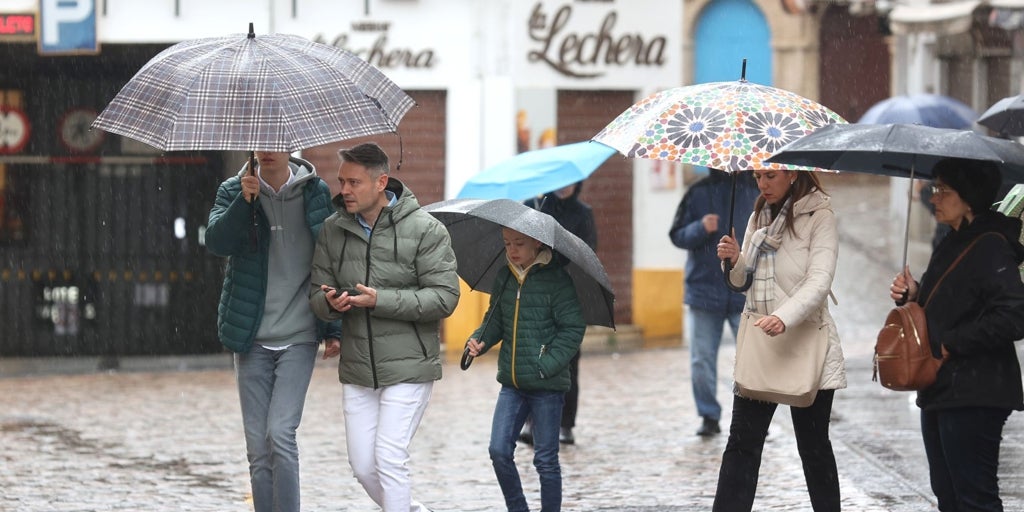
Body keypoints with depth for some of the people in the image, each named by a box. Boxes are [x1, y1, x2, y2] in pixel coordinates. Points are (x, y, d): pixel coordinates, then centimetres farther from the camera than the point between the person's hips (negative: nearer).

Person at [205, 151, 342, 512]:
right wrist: (243, 202, -27)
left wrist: (334, 330, 4)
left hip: (299, 337, -2)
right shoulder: (233, 191, 3)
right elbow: (216, 242, -13)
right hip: (252, 339, 2)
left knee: (280, 434, -16)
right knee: (258, 446, 4)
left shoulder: (316, 194, 1)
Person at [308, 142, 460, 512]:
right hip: (357, 369, 5)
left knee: (389, 459, -12)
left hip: (408, 367, -5)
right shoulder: (333, 230, 6)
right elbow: (317, 292, 9)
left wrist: (381, 300, -21)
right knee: (363, 466, 6)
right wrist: (330, 303, -16)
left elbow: (444, 297, -13)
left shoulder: (425, 230, -9)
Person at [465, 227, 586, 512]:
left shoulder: (556, 280, -10)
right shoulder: (504, 278, 7)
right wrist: (479, 341, -4)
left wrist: (547, 366, -18)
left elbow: (573, 329, -11)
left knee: (545, 459, 2)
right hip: (511, 384, 5)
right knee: (499, 451, -2)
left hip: (547, 385, -5)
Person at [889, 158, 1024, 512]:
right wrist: (913, 295, 3)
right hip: (941, 391, 10)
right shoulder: (952, 245, 14)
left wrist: (952, 344, -19)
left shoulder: (990, 248, -16)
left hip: (973, 399, -10)